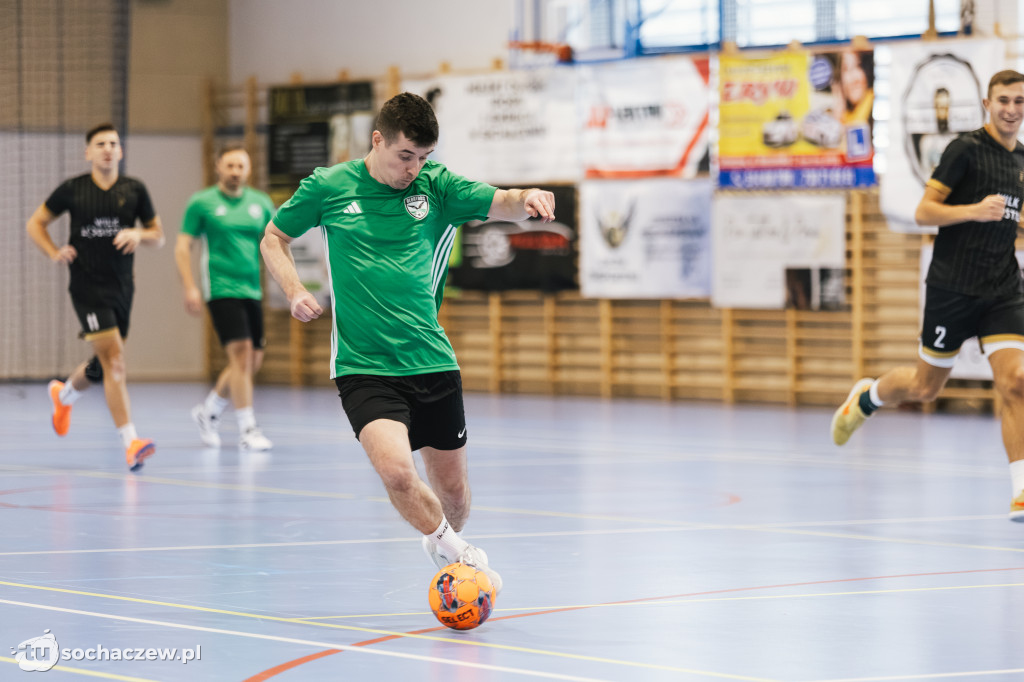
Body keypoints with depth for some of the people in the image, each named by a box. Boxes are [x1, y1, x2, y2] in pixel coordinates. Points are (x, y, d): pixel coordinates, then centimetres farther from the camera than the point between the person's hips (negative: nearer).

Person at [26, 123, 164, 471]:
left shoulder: (134, 190, 4)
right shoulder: (72, 189, -2)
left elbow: (158, 235, 11)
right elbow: (35, 223, 10)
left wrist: (139, 234, -11)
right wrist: (55, 253, -7)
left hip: (122, 286, 4)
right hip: (87, 286, -4)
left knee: (103, 366, 17)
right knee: (114, 360, -17)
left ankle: (63, 395, 50)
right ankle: (130, 442, -21)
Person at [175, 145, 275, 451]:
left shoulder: (261, 203, 12)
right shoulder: (201, 202, 0)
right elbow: (183, 246, 0)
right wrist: (190, 287, -10)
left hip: (252, 289, 6)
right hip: (221, 289, -6)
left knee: (253, 361, 8)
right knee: (241, 353, -16)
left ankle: (209, 410, 30)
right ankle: (247, 430, -13)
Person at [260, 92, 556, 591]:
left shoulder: (437, 186, 3)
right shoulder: (327, 187, 1)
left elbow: (500, 204, -12)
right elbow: (274, 238, 15)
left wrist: (527, 199, -36)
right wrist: (294, 291, -3)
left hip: (432, 362, 2)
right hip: (364, 367, -2)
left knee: (451, 487, 9)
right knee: (396, 471, -23)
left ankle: (452, 548, 41)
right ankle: (451, 550, 4)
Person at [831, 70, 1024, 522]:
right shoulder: (966, 149, -8)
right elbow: (923, 212, -12)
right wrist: (974, 210, -25)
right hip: (953, 285, -4)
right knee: (926, 386, 8)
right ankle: (865, 397, 41)